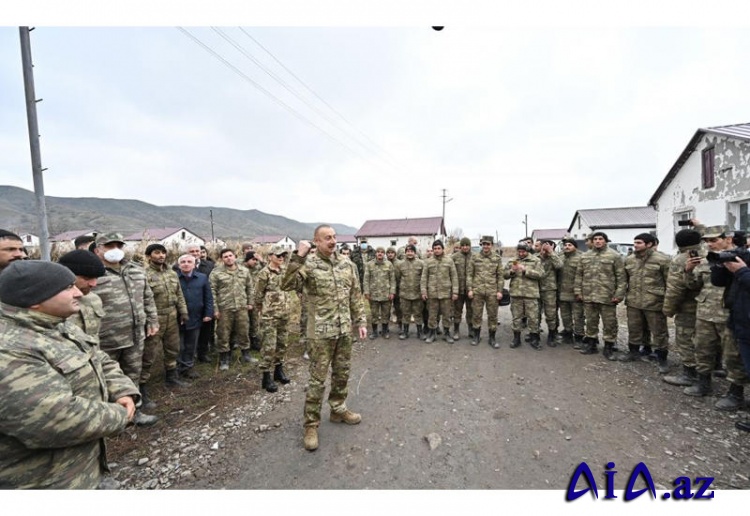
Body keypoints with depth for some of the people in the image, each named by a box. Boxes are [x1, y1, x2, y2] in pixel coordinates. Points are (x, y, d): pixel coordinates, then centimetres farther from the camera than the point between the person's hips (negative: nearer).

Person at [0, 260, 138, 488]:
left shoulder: (62, 329, 3)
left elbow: (102, 363, 10)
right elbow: (58, 420, -34)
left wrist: (123, 393, -8)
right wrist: (119, 415, -17)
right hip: (43, 479, -8)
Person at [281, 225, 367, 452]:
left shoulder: (347, 264, 4)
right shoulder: (309, 264, -12)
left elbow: (355, 296, 9)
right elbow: (287, 284, -27)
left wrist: (361, 321, 7)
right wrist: (298, 257, -33)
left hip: (344, 330, 5)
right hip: (321, 331, -5)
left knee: (342, 373, 18)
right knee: (317, 379, 5)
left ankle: (338, 409, 40)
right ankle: (311, 424, 22)